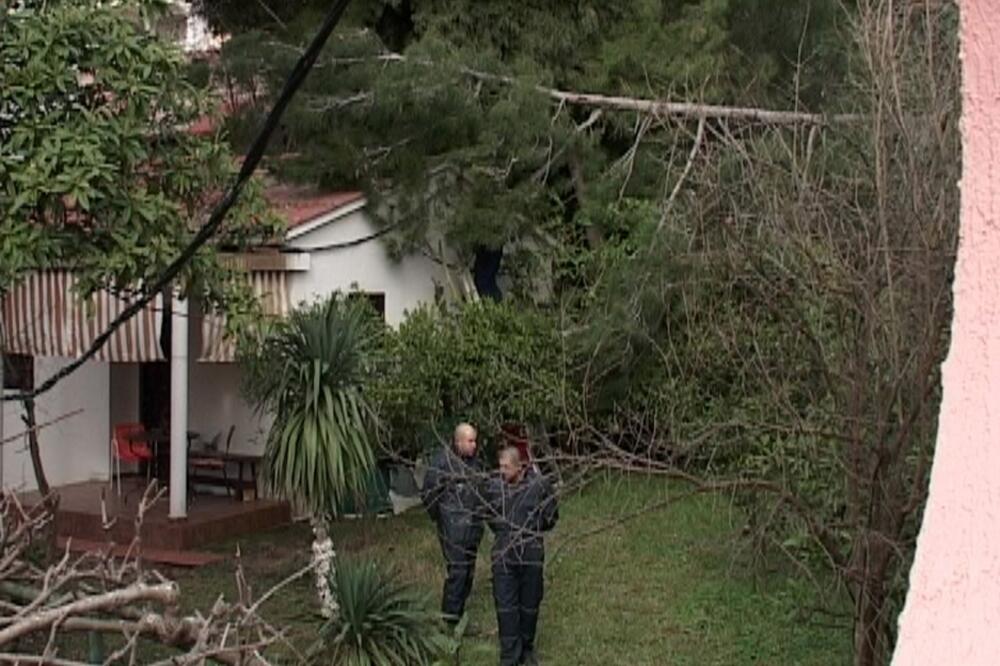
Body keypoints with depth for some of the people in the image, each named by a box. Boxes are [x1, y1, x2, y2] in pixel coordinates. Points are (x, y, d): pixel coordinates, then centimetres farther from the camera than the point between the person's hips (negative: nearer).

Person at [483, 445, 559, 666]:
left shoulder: (540, 485, -10)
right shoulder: (493, 486, -3)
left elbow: (551, 517, 5)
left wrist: (531, 530, 4)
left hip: (531, 556, -1)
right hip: (503, 555, 1)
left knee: (530, 604, 11)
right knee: (505, 606, -2)